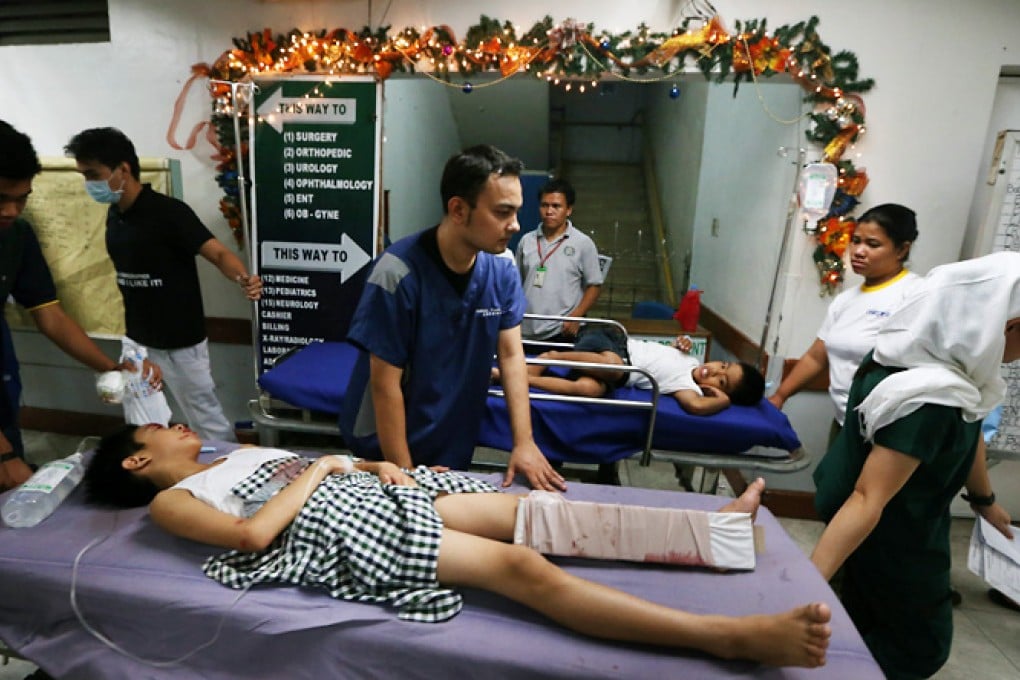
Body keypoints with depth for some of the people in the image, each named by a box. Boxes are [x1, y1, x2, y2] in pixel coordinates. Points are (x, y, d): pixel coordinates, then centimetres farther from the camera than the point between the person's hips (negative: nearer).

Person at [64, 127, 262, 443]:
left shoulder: (169, 211, -18)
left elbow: (218, 253, -26)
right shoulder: (114, 215, 5)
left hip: (179, 343, -7)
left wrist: (244, 279, -48)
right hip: (135, 340, 8)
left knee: (205, 418, 5)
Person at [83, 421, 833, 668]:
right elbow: (254, 531, -14)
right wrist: (318, 469, -5)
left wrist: (373, 464, 5)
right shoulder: (172, 501, 7)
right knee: (523, 568, -24)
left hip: (375, 493, 8)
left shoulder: (239, 453, 30)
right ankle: (738, 636, -25)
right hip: (344, 529, -8)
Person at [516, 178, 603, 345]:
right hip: (526, 333, 3)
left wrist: (576, 317, -11)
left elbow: (594, 286, 1)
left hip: (562, 333, -3)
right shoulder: (526, 240, 9)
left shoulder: (583, 243, -1)